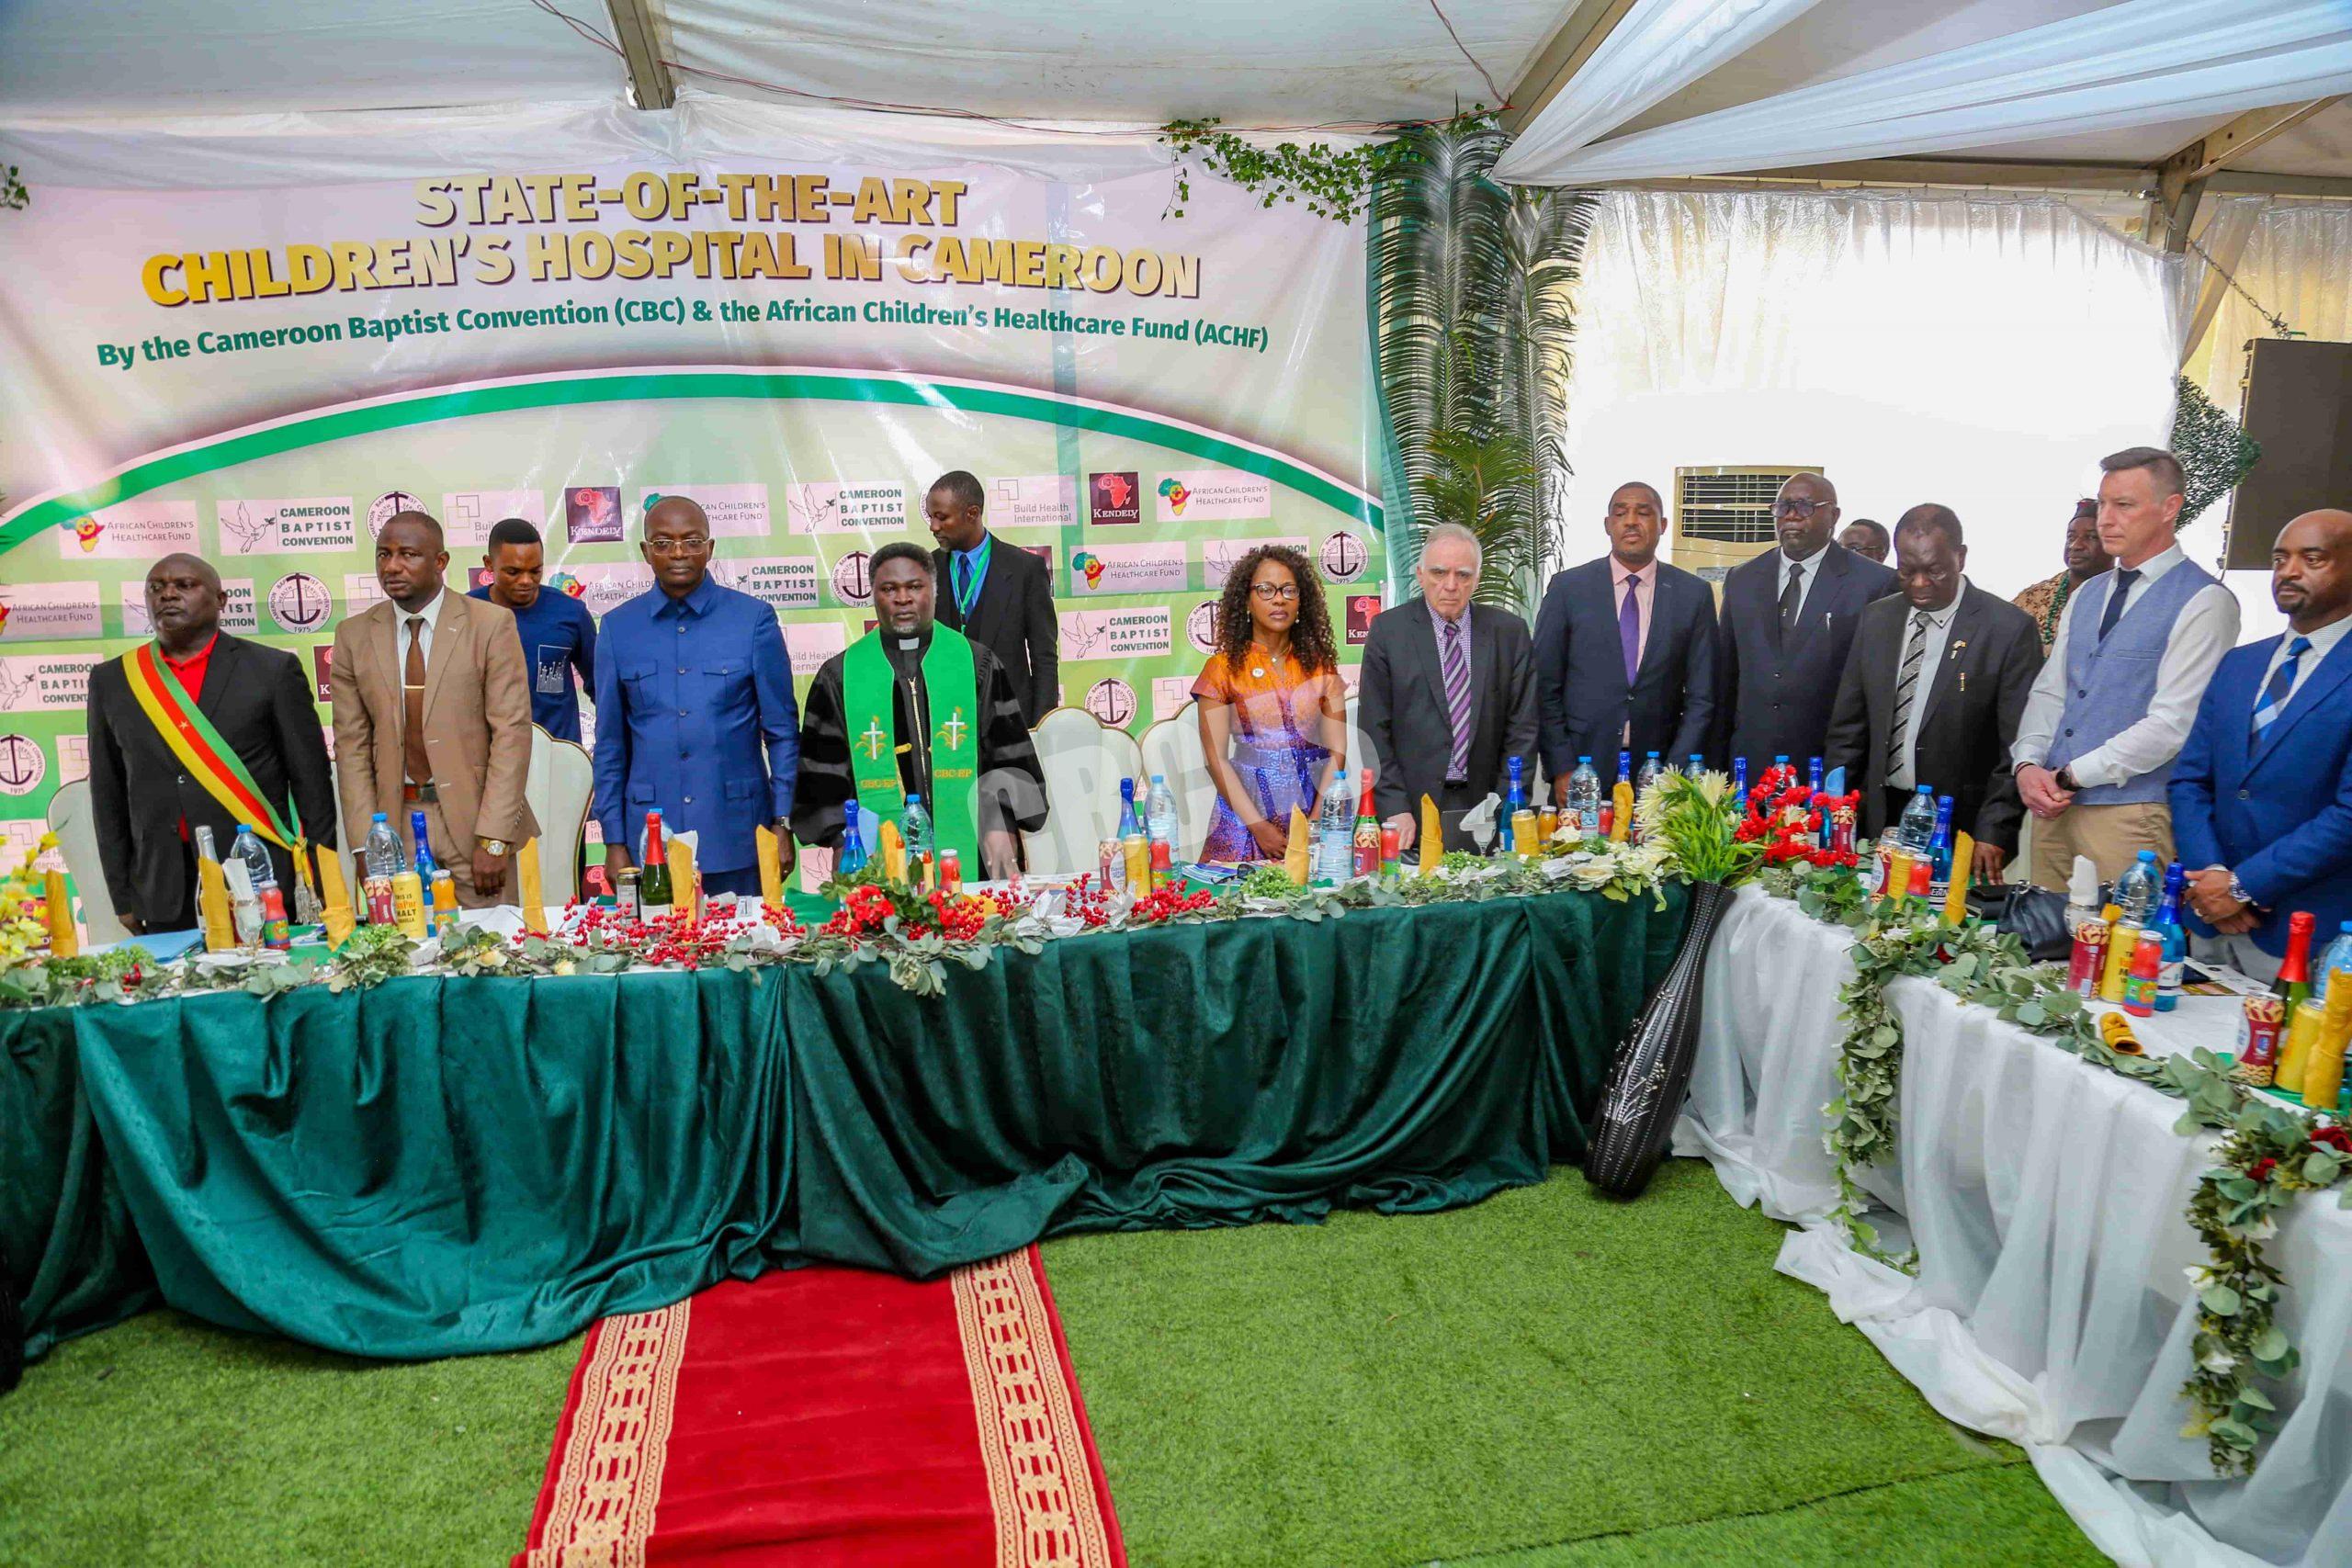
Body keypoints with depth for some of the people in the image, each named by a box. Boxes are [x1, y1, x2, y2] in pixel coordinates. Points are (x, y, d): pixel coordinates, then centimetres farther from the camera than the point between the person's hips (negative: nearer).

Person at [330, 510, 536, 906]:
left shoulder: (491, 624, -4)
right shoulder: (354, 635, 6)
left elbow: (512, 731, -8)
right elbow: (352, 746, 6)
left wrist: (494, 839, -14)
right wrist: (363, 845, -1)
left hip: (473, 815, -2)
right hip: (397, 821, 2)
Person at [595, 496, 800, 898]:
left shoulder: (753, 619, 1)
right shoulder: (619, 627, 6)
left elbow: (782, 731, 3)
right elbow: (610, 743, 9)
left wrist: (783, 823, -3)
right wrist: (614, 841, 5)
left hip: (737, 838, -1)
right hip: (651, 839, 1)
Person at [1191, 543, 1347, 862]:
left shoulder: (1321, 665, 6)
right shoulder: (1223, 668, 0)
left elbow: (1337, 751, 0)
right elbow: (1217, 758, -4)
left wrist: (1315, 822, -12)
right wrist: (1258, 826, -13)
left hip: (1315, 806, 2)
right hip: (1246, 806, -2)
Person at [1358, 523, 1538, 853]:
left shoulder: (1510, 631, 6)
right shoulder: (1388, 629, 1)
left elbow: (1522, 726, 5)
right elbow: (1374, 729, -2)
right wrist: (1395, 809, -9)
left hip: (1486, 805, 2)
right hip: (1413, 805, -1)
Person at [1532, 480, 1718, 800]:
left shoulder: (1694, 593, 4)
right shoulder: (1567, 588, 0)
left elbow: (1701, 697, 3)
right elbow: (1546, 687, 0)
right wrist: (1561, 769, -7)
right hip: (1580, 775, -1)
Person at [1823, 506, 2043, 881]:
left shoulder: (2010, 629, -7)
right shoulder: (1876, 619, 8)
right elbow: (1848, 727, 11)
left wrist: (1992, 833, -17)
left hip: (1962, 826, -4)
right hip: (1881, 821, 4)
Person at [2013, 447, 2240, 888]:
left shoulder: (2203, 602, -8)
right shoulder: (2086, 596, 16)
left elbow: (2172, 724, -15)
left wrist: (2070, 776, -13)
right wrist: (2028, 764, -4)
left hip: (2129, 815, -6)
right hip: (2054, 806, 6)